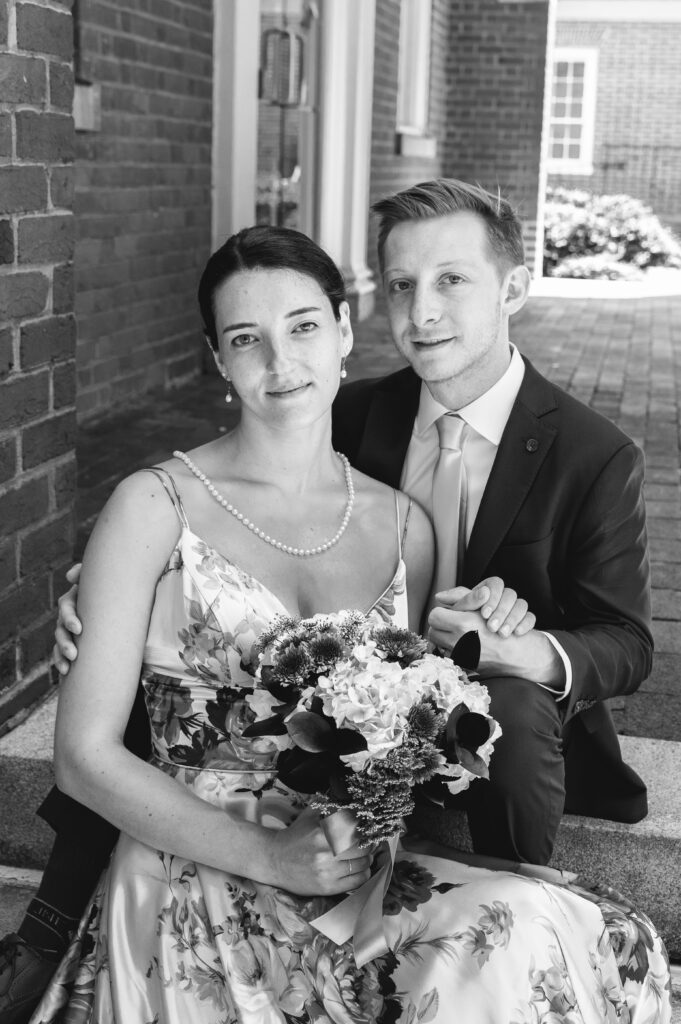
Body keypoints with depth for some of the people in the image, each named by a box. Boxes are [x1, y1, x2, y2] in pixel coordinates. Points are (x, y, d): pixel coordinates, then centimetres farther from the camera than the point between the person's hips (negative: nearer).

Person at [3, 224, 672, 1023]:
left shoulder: (403, 526, 7)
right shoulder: (156, 507, -5)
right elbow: (85, 756, -7)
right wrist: (270, 857, -16)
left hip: (369, 867, 4)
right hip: (198, 880, -4)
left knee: (605, 942, -20)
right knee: (517, 934, -24)